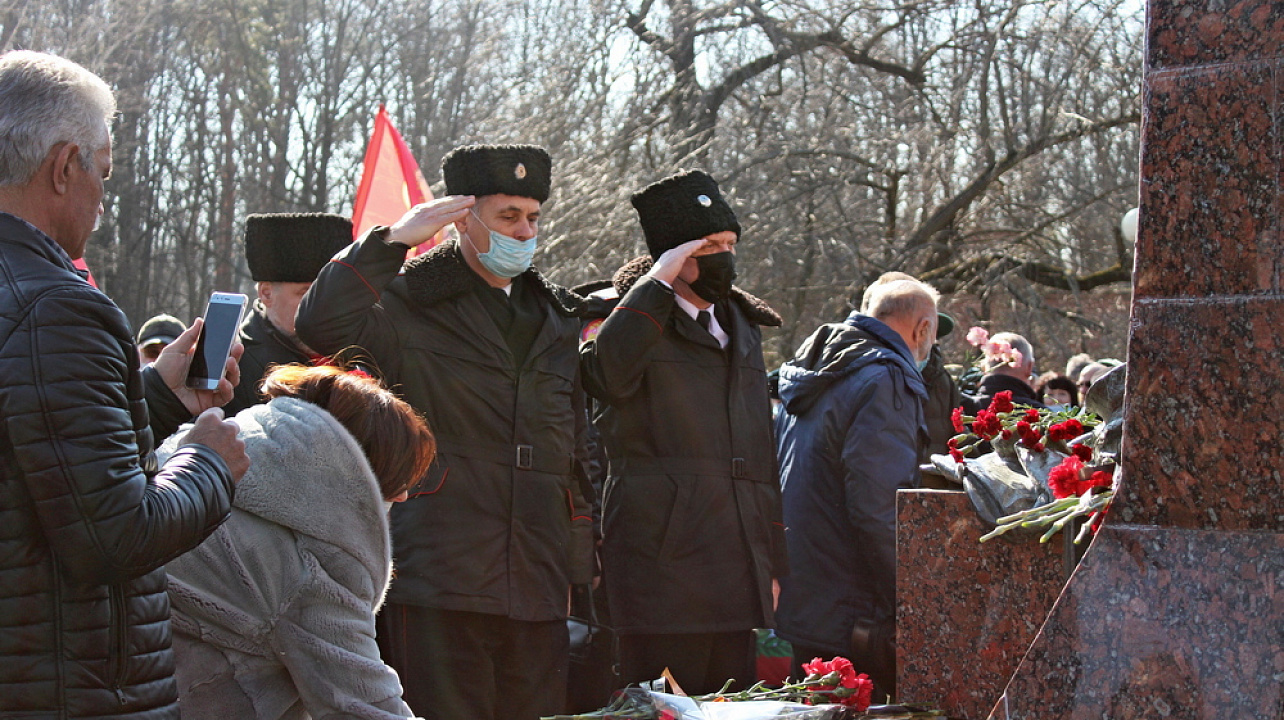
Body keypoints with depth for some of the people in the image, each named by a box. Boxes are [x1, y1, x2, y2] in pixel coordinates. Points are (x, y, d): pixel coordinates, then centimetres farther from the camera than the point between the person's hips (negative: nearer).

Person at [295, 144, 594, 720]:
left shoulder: (557, 320, 20)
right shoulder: (414, 307, 1)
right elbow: (321, 327, -18)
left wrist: (582, 565, 17)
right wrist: (393, 240, -15)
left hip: (537, 586, 5)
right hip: (439, 582, -5)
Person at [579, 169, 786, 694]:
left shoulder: (742, 330, 20)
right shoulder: (643, 322, 0)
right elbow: (606, 371, -27)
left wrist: (773, 562, 22)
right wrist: (659, 282, -18)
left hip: (737, 567, 7)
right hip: (664, 558, -7)